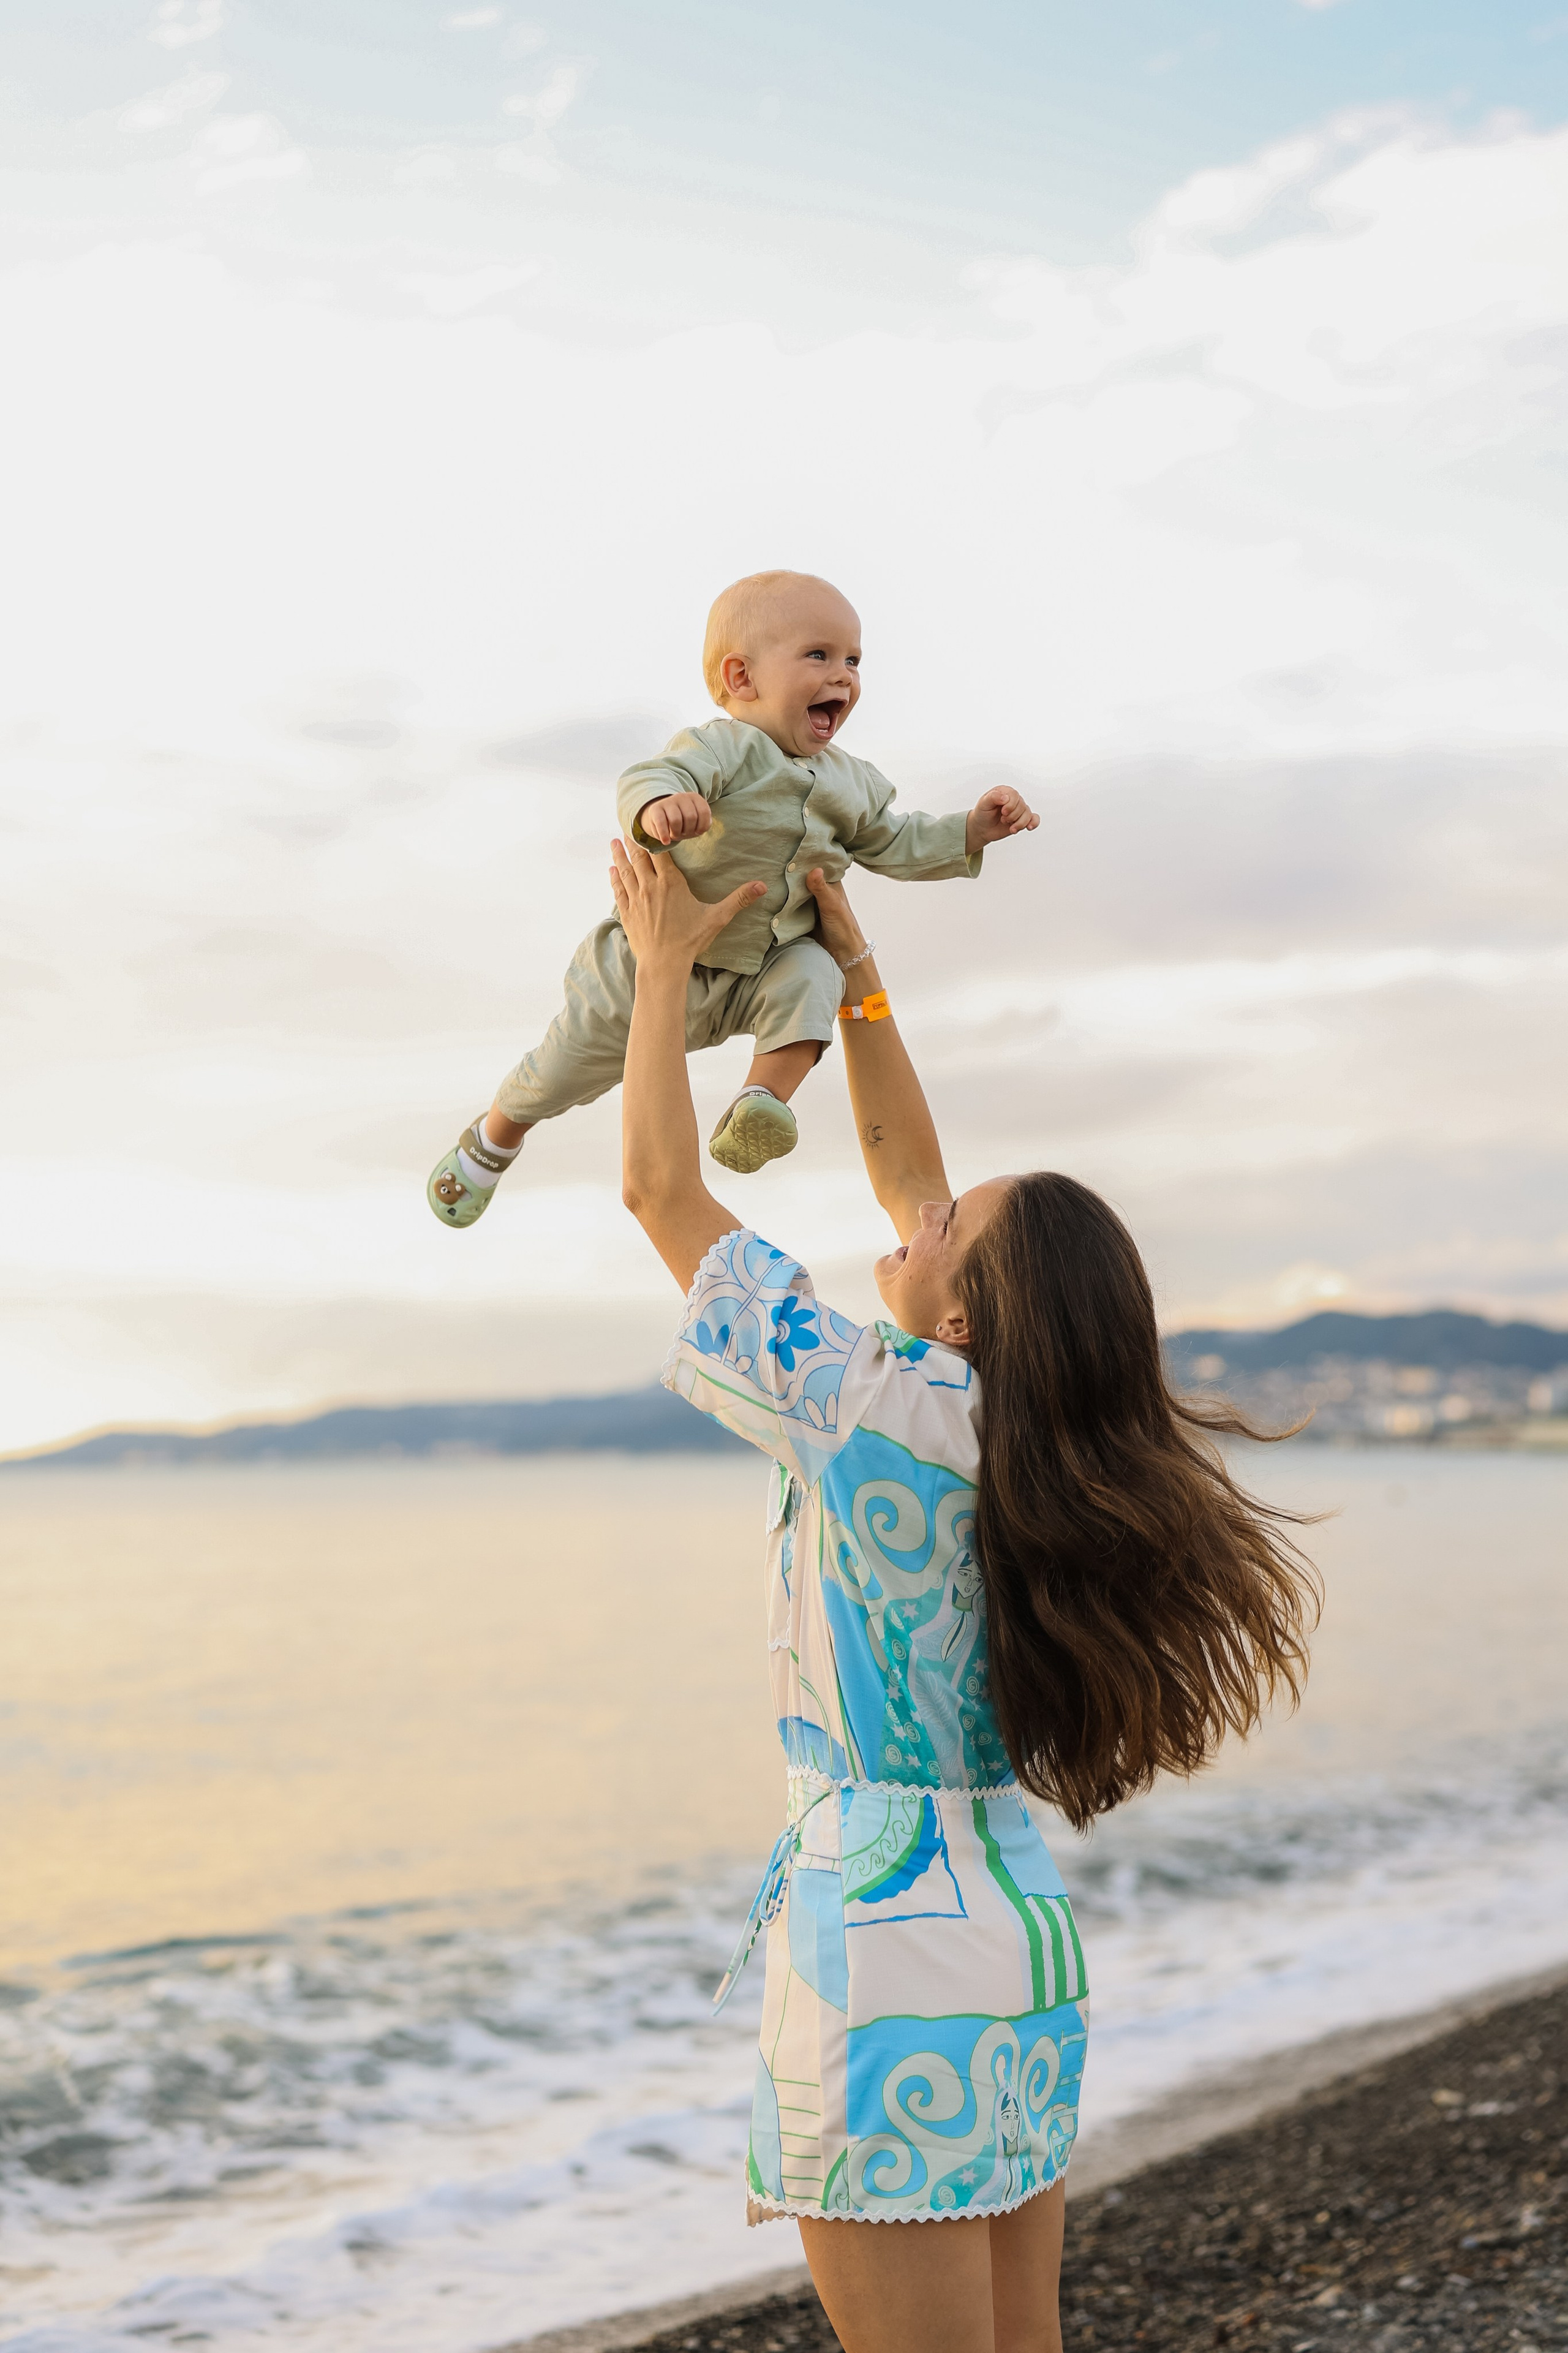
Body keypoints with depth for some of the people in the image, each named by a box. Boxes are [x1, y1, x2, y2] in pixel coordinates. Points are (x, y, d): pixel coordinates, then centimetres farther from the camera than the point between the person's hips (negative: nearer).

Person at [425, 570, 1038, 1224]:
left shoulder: (850, 783, 0)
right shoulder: (726, 747, -25)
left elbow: (898, 846, 14)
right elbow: (650, 779, -43)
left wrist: (972, 830, 1)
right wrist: (657, 805, -67)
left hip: (756, 974, 5)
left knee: (812, 976, -29)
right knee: (560, 1075, 11)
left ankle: (763, 1103, -28)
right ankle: (489, 1144, 41)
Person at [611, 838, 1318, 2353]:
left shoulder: (868, 1419, -16)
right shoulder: (1024, 1428, 4)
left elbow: (659, 1188, -9)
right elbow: (901, 1165, 17)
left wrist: (666, 960, 2)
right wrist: (852, 965, 20)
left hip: (885, 1950, -8)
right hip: (1027, 1933, 8)